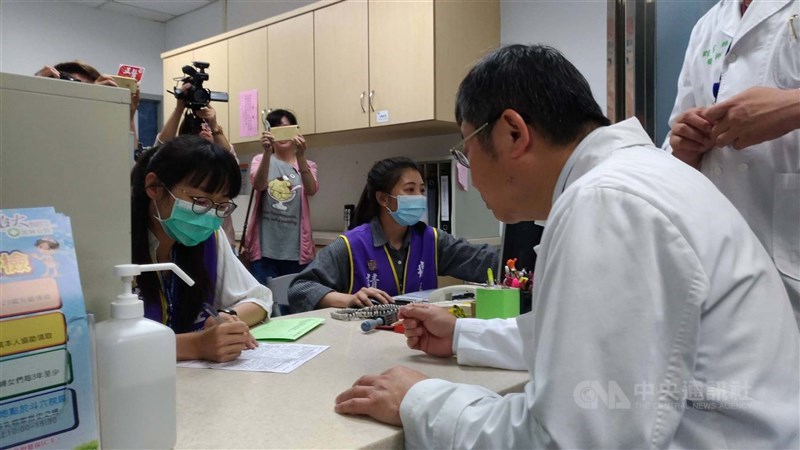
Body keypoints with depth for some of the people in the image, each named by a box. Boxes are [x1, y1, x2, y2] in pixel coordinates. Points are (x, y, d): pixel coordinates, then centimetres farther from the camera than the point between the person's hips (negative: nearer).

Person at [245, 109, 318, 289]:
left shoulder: (307, 165, 10)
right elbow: (259, 185, -14)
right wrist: (267, 152, -28)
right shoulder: (261, 159, 8)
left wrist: (300, 156, -26)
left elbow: (311, 190, -13)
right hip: (265, 248, -1)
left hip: (296, 250, 1)